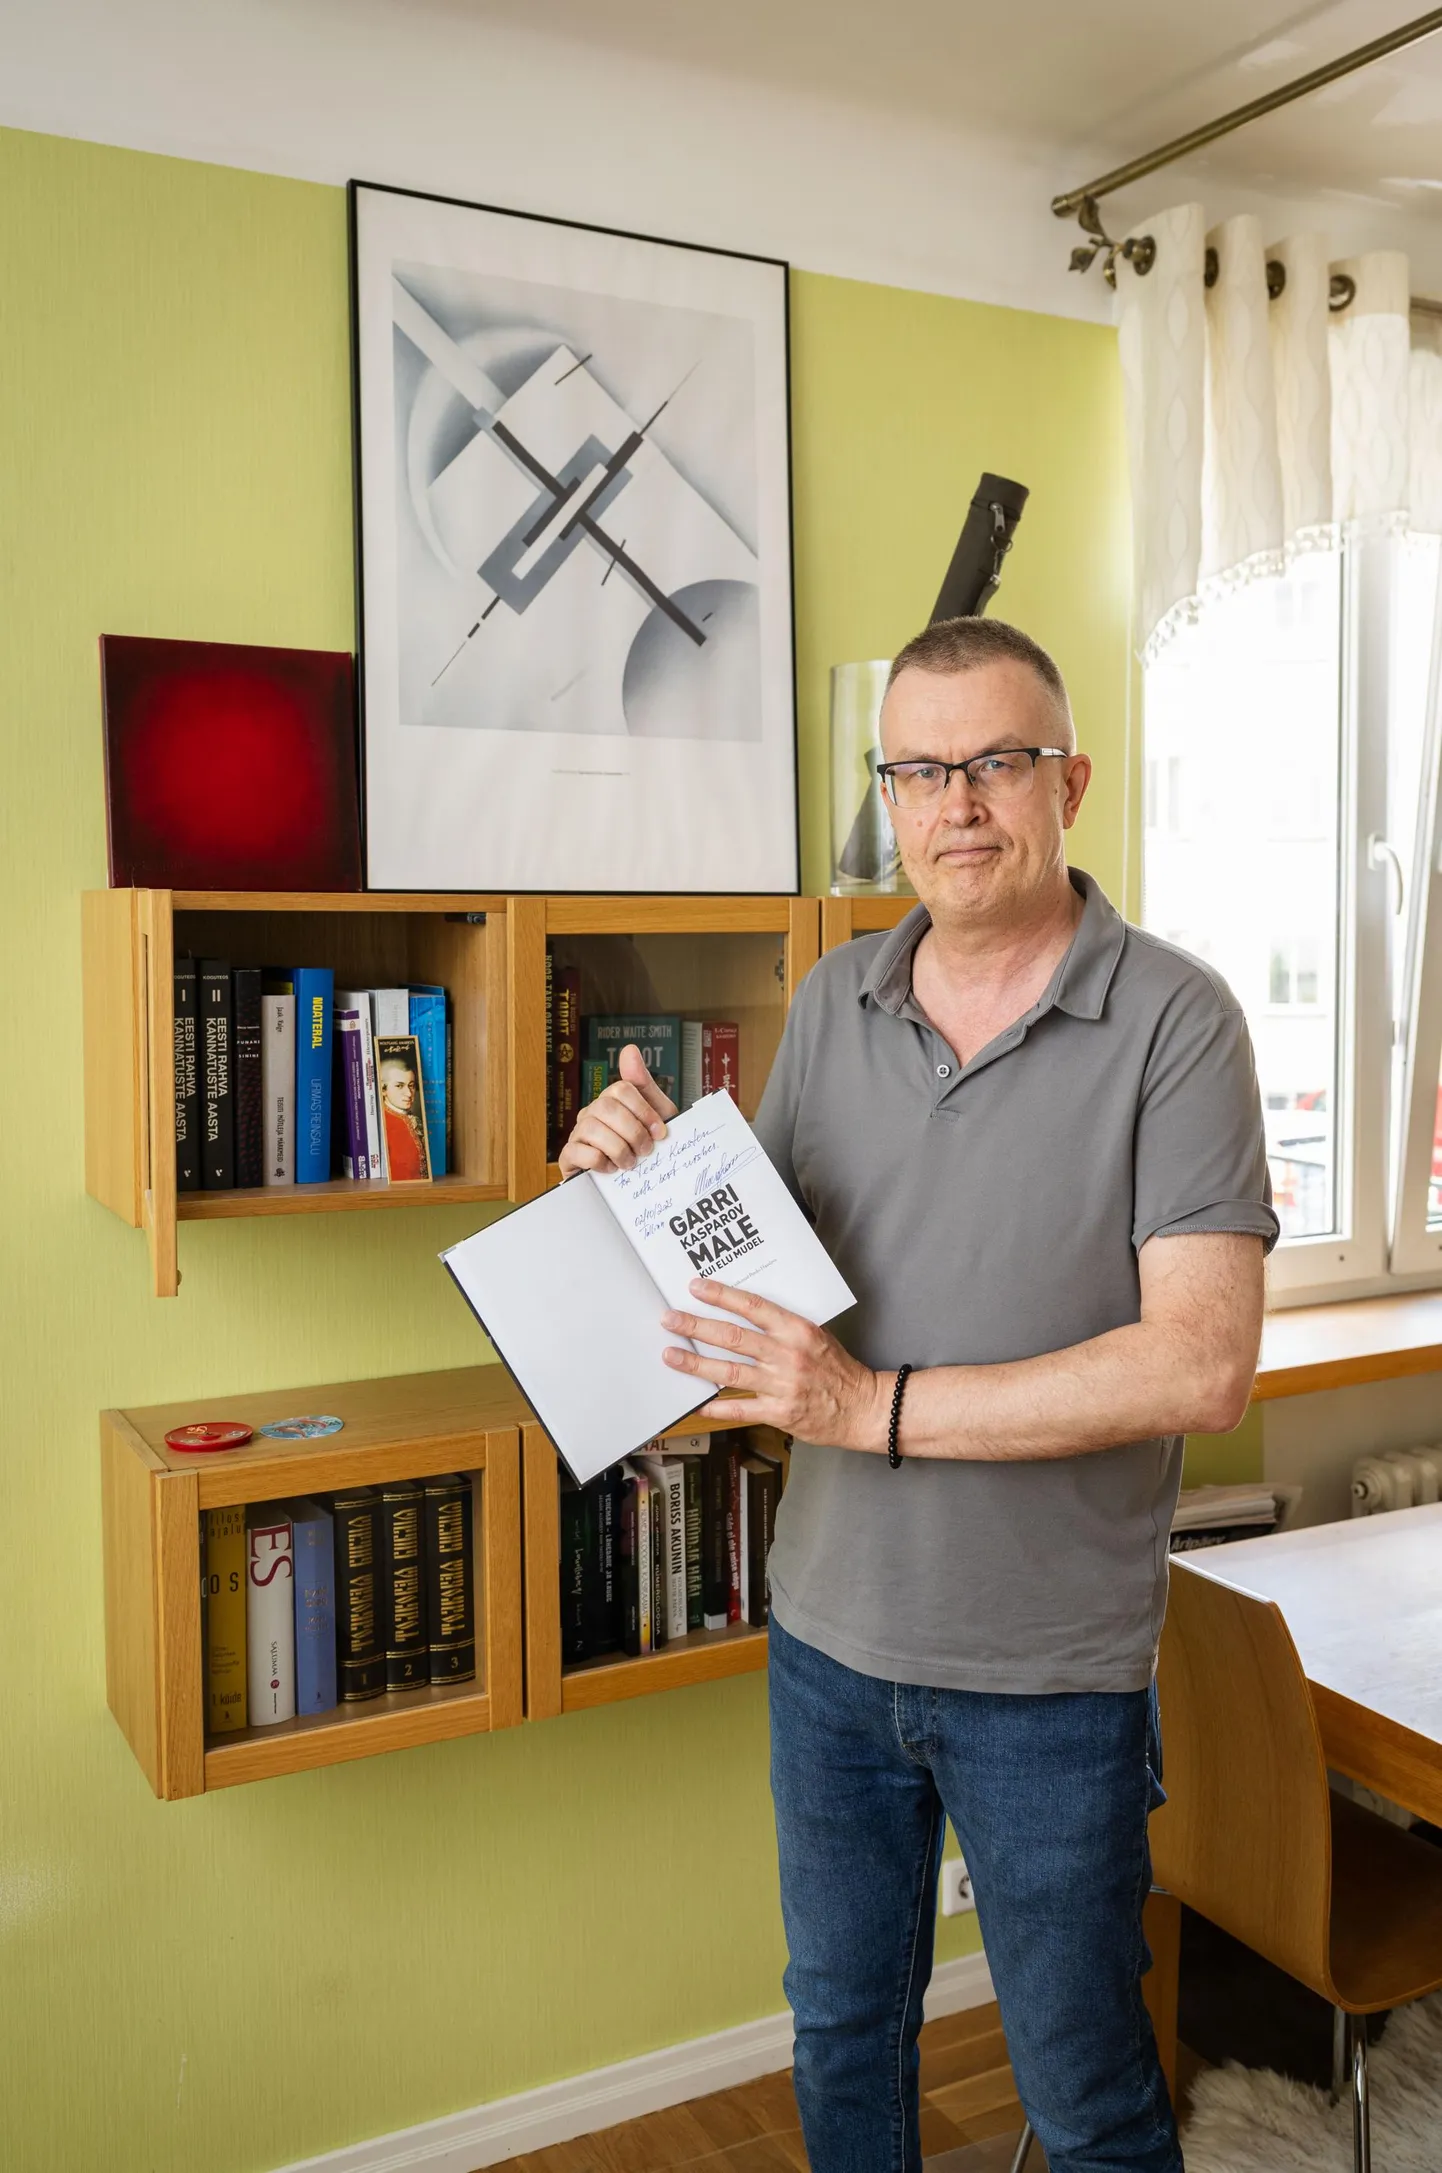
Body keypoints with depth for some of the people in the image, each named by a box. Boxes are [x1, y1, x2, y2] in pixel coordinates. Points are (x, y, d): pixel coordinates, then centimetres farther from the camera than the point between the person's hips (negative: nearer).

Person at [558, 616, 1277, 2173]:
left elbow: (1202, 1364, -22)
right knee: (841, 2028, 25)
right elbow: (759, 1259, 11)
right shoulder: (832, 1003, 1)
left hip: (1047, 1674, -4)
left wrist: (879, 1406, -25)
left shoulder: (1173, 1021, -14)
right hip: (829, 1636, 5)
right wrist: (656, 1180, -11)